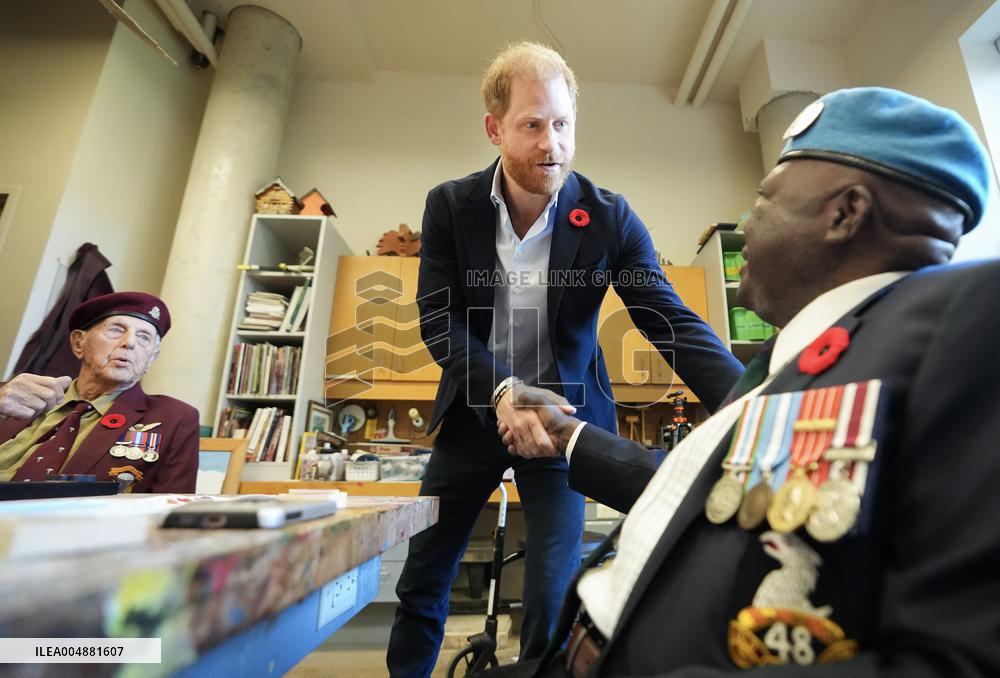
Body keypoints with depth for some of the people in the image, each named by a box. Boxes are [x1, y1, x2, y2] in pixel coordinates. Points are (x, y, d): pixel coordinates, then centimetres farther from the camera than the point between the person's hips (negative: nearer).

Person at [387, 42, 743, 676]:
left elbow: (671, 320, -15)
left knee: (554, 594, -2)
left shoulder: (609, 217, -10)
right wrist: (501, 389, -28)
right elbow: (438, 318, -12)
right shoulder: (450, 206, -6)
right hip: (474, 410, 2)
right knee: (421, 583, 14)